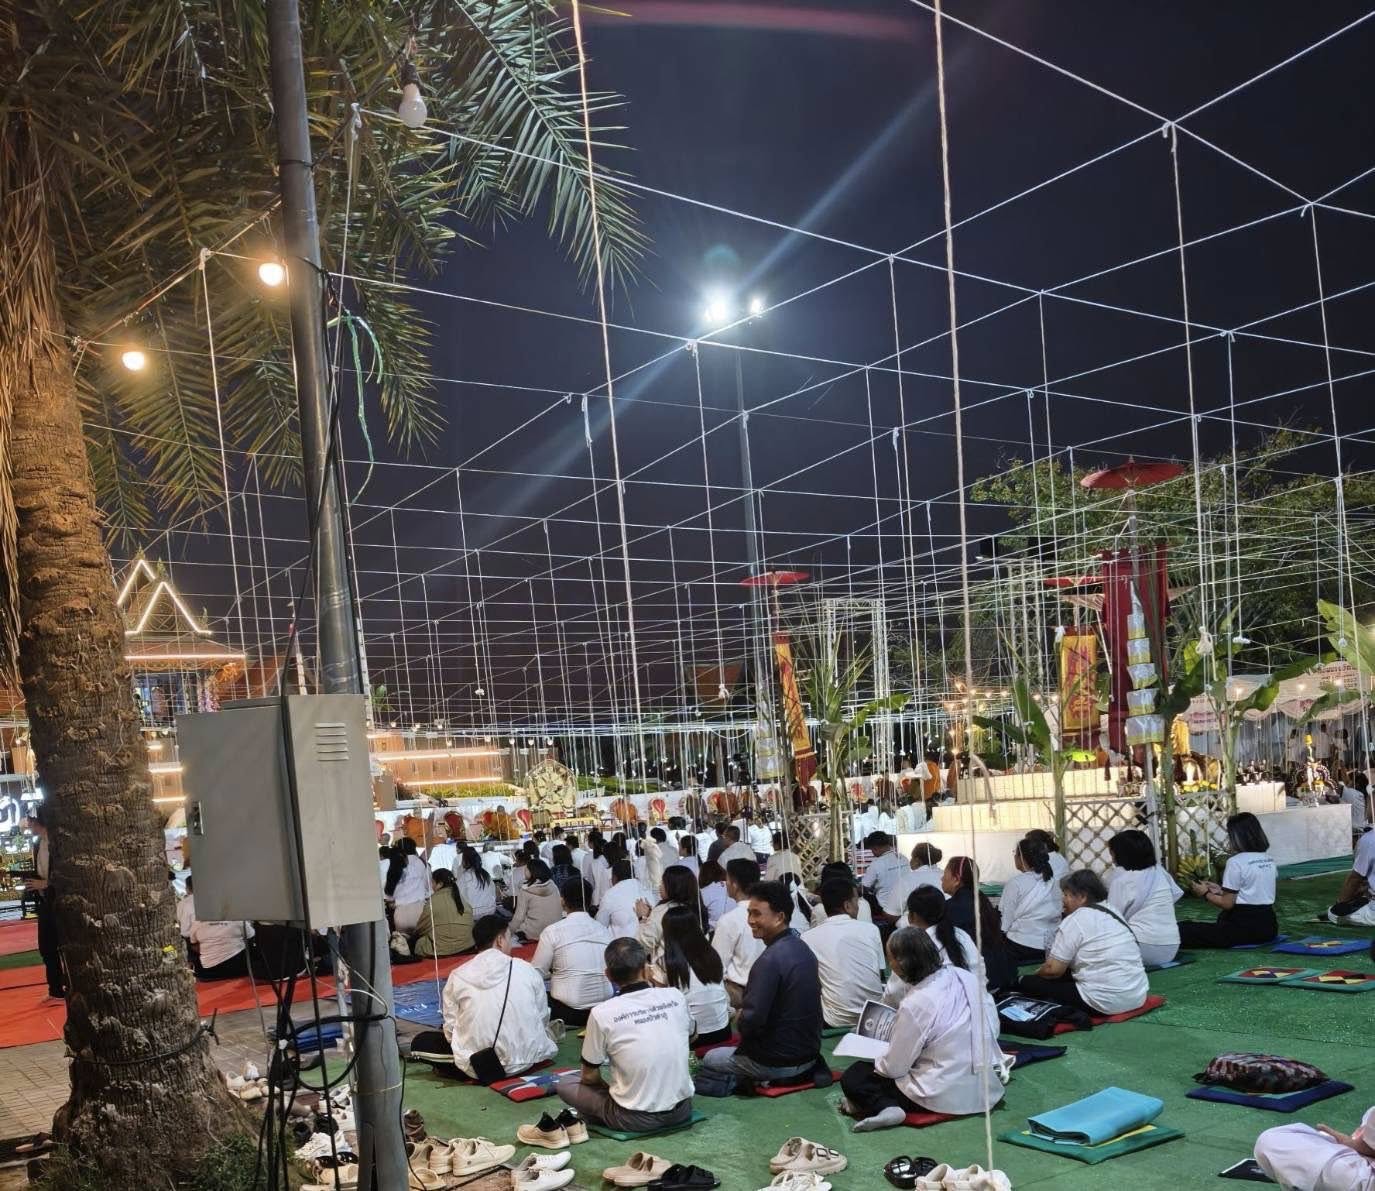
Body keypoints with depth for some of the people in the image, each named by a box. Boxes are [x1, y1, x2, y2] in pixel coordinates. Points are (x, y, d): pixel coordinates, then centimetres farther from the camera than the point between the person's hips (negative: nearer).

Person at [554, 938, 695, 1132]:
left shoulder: (601, 1014, -14)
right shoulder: (675, 997, -6)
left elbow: (589, 1076, -2)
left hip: (636, 1119, -3)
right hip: (682, 1110, 3)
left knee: (563, 1086, 13)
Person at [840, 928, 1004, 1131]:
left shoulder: (915, 1005, -22)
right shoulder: (967, 977, -4)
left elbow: (894, 1068, -12)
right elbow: (994, 1028, 7)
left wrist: (876, 1060, 9)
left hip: (946, 1097, -7)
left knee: (852, 1077, 5)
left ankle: (884, 1107, -15)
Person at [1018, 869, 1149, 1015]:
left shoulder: (1076, 920, -10)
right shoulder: (1112, 912, 15)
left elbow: (1053, 969, -9)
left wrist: (1035, 974, 12)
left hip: (1106, 1002, -9)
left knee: (1028, 983, -1)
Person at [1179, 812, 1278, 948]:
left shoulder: (1236, 862, -11)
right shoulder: (1269, 860, 11)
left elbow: (1227, 904, -9)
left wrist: (1206, 894, 7)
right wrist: (1220, 890, 22)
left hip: (1245, 928, -8)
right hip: (1268, 927, 8)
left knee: (1184, 930, -9)